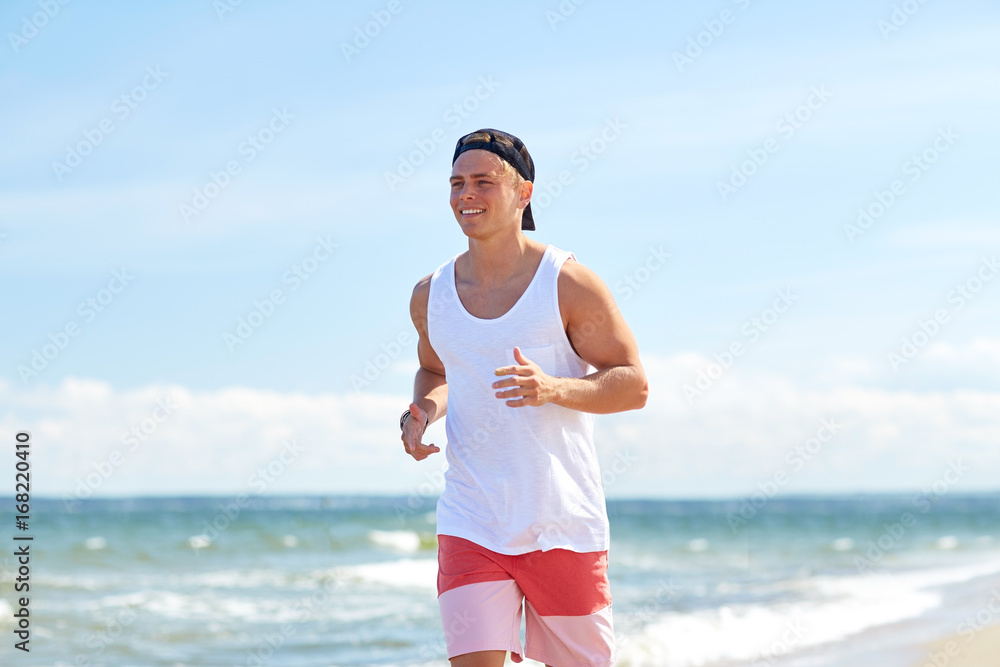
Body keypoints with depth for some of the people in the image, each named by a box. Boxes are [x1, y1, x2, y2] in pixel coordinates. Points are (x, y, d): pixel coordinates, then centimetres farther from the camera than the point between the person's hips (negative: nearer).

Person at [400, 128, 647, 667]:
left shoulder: (568, 284, -6)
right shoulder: (430, 296, 5)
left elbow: (634, 385, -5)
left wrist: (553, 388, -24)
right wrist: (424, 411, 2)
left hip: (564, 526, -2)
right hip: (471, 527, 2)